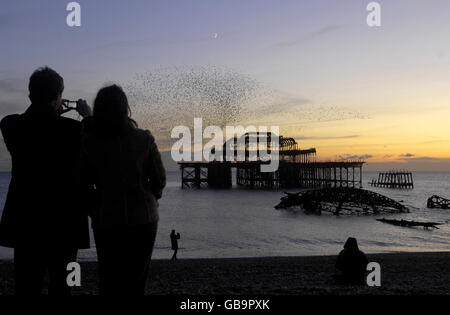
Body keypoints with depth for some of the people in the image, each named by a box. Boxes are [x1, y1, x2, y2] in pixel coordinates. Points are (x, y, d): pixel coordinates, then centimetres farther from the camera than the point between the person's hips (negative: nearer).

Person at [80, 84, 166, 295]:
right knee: (136, 280, 12)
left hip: (106, 221, 0)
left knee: (109, 280, 14)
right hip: (142, 219, 0)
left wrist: (93, 207, 13)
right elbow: (159, 179, -2)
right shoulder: (144, 139, -9)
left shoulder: (89, 142, -9)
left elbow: (85, 182, -4)